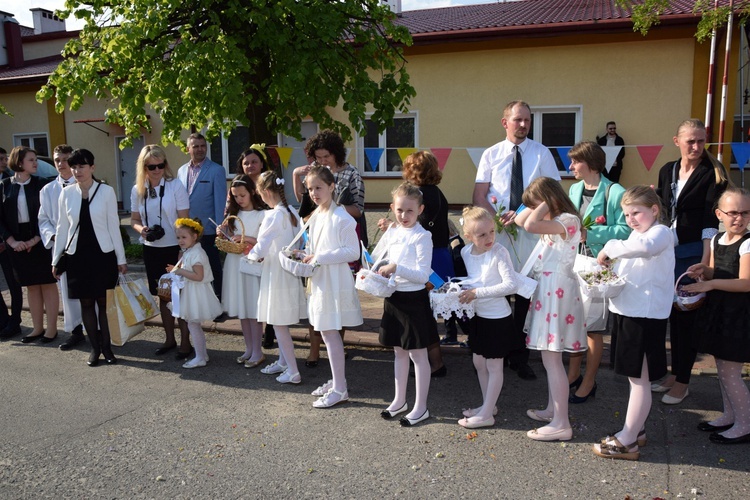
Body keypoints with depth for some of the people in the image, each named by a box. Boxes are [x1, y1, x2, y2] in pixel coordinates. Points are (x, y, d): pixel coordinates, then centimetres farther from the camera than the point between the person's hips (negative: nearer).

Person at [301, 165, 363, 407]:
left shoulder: (341, 217, -16)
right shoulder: (315, 217, 11)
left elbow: (353, 252, -19)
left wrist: (319, 258, -20)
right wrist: (307, 257, 2)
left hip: (335, 281, -9)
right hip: (319, 280, 9)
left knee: (330, 333, -5)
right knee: (326, 332, 14)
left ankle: (339, 389, 5)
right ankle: (336, 380, 28)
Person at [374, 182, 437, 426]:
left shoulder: (422, 236, -14)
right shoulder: (391, 233, 6)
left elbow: (423, 274, -20)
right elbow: (375, 258, 17)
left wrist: (396, 268, -27)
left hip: (414, 299, -6)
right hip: (393, 298, 7)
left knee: (417, 353, 5)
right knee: (399, 351, 18)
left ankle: (420, 407, 18)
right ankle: (399, 400, 33)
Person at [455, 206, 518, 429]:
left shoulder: (499, 252, -22)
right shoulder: (466, 252, -2)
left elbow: (511, 285, -30)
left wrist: (478, 293, -31)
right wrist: (465, 291, -4)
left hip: (497, 317, -7)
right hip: (477, 315, 7)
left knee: (493, 366, 5)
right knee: (479, 362, 18)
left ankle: (486, 414, 16)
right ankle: (488, 405, 36)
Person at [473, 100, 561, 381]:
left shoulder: (541, 154, 5)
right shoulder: (491, 154, 7)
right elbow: (479, 196, 3)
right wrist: (499, 218, -13)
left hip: (530, 232, 0)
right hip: (497, 232, 0)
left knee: (526, 293, 3)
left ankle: (520, 356, 16)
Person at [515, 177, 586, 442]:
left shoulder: (568, 220, -17)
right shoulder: (553, 220, 13)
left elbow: (530, 225, -31)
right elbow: (520, 220, 15)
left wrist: (545, 204, -16)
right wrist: (538, 205, 5)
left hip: (557, 290, -10)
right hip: (547, 288, 10)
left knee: (551, 358, -6)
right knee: (549, 355, 17)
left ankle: (561, 424, 1)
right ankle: (552, 409, 30)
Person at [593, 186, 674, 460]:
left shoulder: (660, 233, -12)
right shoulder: (636, 235, 18)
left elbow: (643, 247, -37)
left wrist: (610, 247, -25)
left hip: (646, 315, -9)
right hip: (627, 311, 9)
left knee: (638, 378, -1)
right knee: (634, 376, 16)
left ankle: (627, 442, 6)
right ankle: (636, 430, 29)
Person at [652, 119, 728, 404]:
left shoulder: (713, 173, -5)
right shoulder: (667, 171, 10)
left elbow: (711, 219, -12)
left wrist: (706, 260, -20)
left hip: (693, 253, -5)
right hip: (665, 251, 5)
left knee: (685, 316, 0)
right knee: (667, 313, 9)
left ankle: (682, 381, 13)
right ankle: (672, 373, 24)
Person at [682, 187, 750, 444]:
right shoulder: (716, 240, 8)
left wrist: (710, 283, -21)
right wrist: (704, 271, -1)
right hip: (717, 310, 8)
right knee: (722, 368, 17)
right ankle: (729, 415, 33)